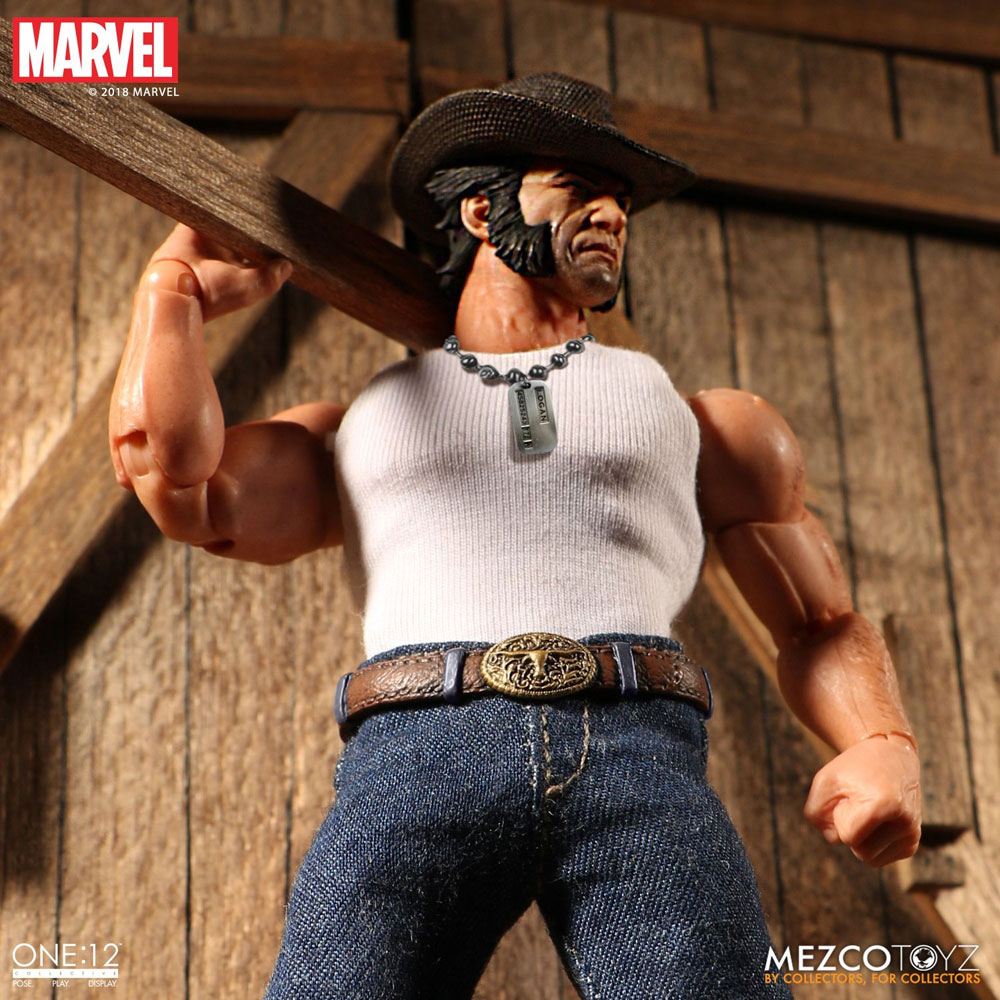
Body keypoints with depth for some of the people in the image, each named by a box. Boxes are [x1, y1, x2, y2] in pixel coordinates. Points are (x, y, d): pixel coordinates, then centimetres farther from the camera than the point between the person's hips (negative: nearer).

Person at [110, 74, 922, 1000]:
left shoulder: (707, 425, 30)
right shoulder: (350, 432, 29)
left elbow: (823, 627, 29)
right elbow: (168, 476, 12)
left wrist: (885, 749, 6)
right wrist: (180, 283, 28)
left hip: (642, 757, 1)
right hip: (413, 756, 0)